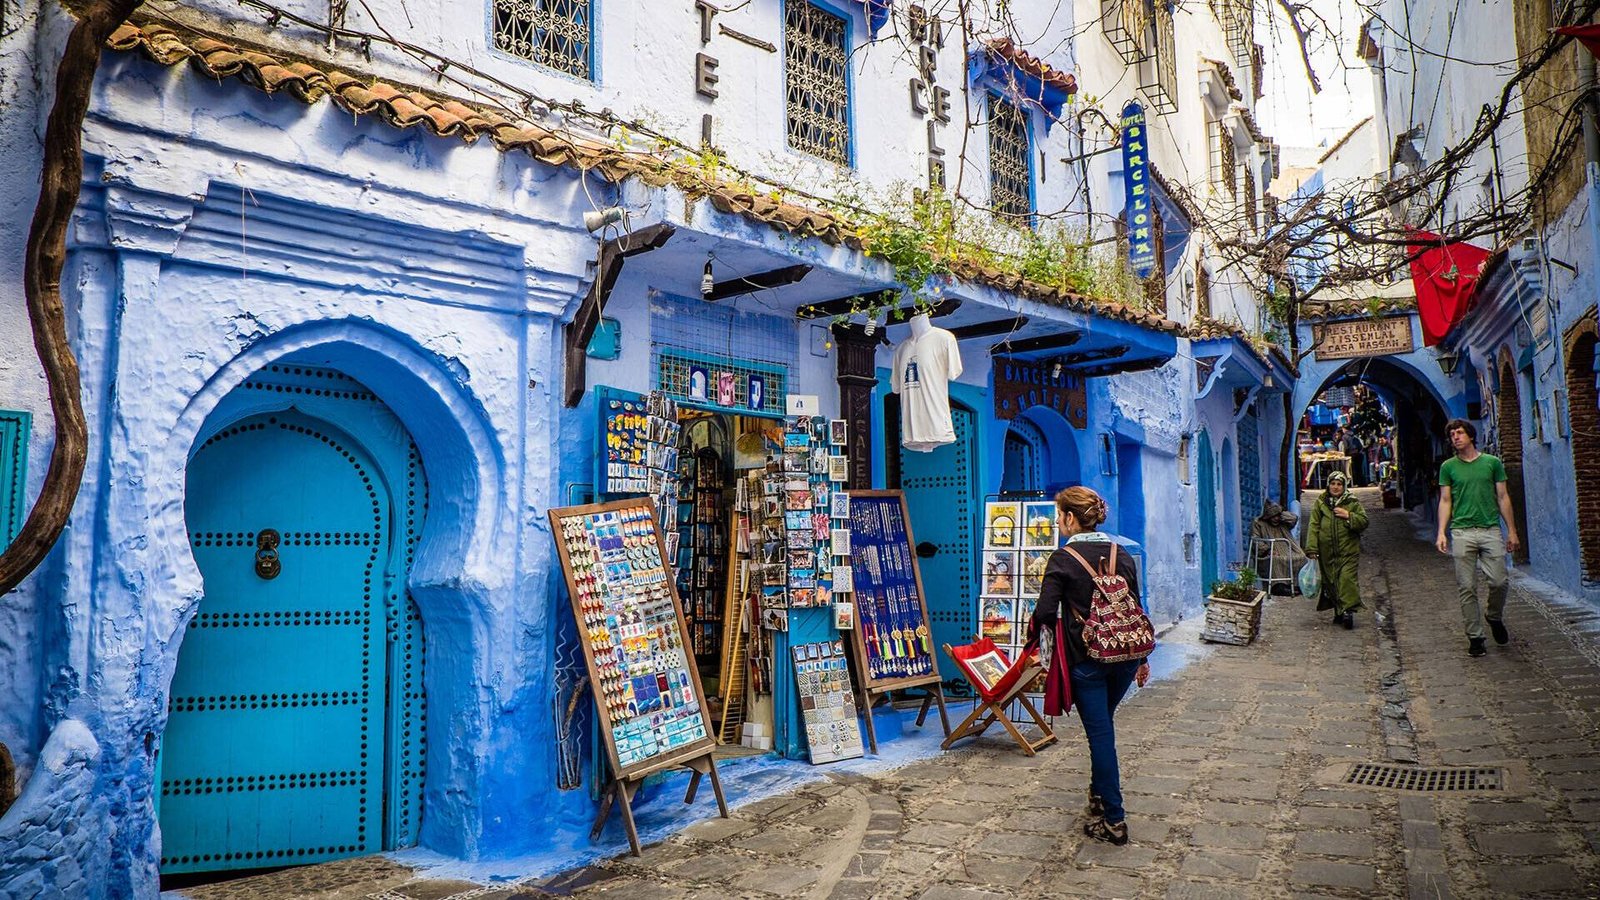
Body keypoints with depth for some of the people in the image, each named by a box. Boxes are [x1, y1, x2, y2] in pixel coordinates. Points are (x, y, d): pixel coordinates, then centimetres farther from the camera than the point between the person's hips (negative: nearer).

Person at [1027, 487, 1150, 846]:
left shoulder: (1063, 559, -11)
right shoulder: (1122, 555, 6)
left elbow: (1045, 612, -16)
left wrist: (1036, 626, 8)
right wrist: (1142, 658, 19)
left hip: (1086, 658, -6)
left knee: (1100, 733, 1)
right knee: (1103, 726, 23)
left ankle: (1114, 820, 4)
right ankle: (1099, 794, 36)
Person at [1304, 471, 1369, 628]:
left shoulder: (1353, 503, 5)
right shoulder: (1320, 503, 6)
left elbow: (1364, 522, 3)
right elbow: (1313, 526, 2)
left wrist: (1348, 516, -13)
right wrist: (1312, 548, -5)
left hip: (1348, 551, -2)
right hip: (1327, 552, 2)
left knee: (1347, 579, -13)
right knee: (1331, 581, 7)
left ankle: (1348, 610, -14)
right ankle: (1338, 612, 18)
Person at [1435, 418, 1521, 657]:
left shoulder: (1493, 462, 9)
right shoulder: (1448, 467, 8)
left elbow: (1503, 497, 10)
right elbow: (1445, 501, 8)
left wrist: (1512, 531, 6)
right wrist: (1441, 533, -1)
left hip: (1491, 530, 0)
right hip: (1462, 532, 0)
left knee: (1499, 581, -5)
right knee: (1467, 588, -1)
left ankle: (1495, 618, 24)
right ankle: (1474, 636, 7)